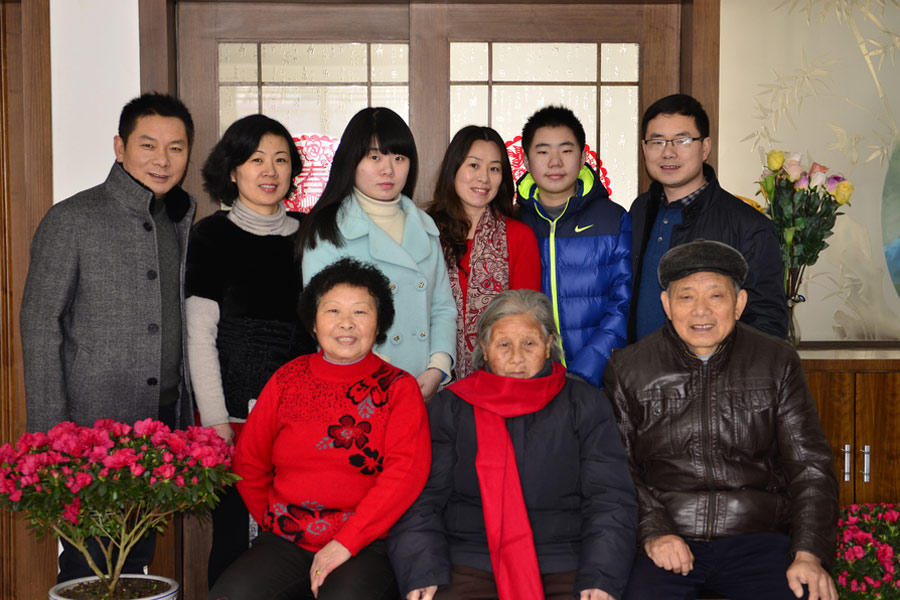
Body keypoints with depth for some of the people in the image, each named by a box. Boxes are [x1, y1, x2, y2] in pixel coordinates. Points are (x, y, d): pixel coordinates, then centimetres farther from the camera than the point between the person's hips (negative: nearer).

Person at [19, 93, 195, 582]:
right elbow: (39, 324, -8)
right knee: (89, 565, 0)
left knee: (137, 561, 13)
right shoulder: (72, 220, -7)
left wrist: (185, 421, 13)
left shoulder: (179, 222, 11)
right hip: (92, 429, -6)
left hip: (161, 423, 6)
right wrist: (49, 431, -13)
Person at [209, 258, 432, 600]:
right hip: (285, 543, 3)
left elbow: (406, 473, -8)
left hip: (366, 546, -2)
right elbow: (248, 462, 20)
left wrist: (345, 542, -13)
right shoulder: (287, 379, 11)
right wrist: (274, 523, 12)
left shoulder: (398, 388, 3)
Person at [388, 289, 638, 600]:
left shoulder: (586, 404, 11)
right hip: (469, 562, 0)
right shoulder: (450, 407, 11)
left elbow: (611, 501, 5)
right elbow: (422, 501, 5)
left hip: (564, 565, 1)